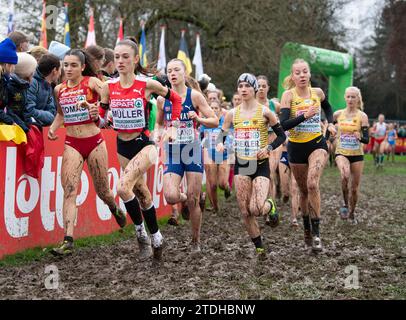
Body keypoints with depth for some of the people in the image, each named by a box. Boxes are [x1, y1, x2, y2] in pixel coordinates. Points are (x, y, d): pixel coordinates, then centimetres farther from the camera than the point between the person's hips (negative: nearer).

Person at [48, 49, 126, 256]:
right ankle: (68, 241, -19)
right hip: (72, 144, 3)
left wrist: (97, 110, -32)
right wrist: (53, 128, 7)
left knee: (102, 191, 10)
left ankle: (115, 209, 46)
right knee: (69, 190, -14)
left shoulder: (92, 82, -6)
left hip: (94, 141, -2)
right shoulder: (59, 89, 8)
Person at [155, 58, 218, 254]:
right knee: (171, 197, -17)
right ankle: (184, 201, 21)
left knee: (193, 200, 0)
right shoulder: (162, 99, 5)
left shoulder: (195, 96, -4)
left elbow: (215, 121, -3)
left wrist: (199, 119, -21)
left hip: (192, 150, -2)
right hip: (172, 152, 2)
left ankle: (196, 241, 17)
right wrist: (158, 133, -1)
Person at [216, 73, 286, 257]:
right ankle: (259, 247, 18)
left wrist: (269, 148, -15)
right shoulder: (232, 114, 5)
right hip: (241, 165, 3)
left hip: (260, 165, -3)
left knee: (256, 209, -19)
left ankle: (270, 206, 18)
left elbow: (282, 136, 1)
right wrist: (220, 144, -12)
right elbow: (222, 135, 11)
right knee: (245, 212, 0)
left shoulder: (264, 112, -4)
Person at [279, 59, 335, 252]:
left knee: (312, 184, -23)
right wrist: (305, 115, -30)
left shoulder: (317, 92, 1)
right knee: (304, 191, 11)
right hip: (296, 147, 0)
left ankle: (316, 232, -18)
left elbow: (328, 108, 24)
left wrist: (330, 123, 7)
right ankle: (307, 231, 30)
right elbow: (283, 124, -19)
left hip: (317, 144, 0)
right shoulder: (288, 95, -8)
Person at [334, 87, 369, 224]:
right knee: (345, 175, -32)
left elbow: (366, 140, -9)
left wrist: (360, 137, -29)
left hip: (357, 155, 0)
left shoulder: (362, 116, -4)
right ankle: (345, 205, -13)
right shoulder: (338, 114, 1)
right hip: (341, 153, 0)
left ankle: (351, 213, 31)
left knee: (354, 187, 7)